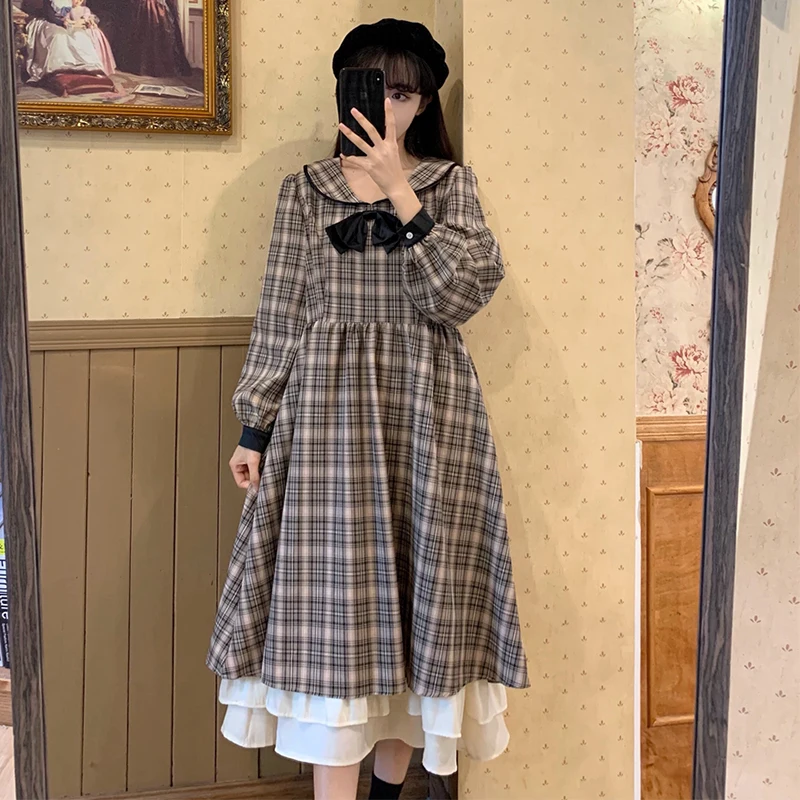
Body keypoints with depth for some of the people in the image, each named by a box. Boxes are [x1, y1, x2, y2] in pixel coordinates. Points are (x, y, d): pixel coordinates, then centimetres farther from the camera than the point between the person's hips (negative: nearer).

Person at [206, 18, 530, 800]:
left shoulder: (451, 184, 7)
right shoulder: (306, 188, 7)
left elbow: (460, 294, -8)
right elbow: (280, 314, 5)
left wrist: (400, 192, -12)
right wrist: (255, 427, 1)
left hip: (426, 414, 1)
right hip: (329, 410, 0)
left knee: (415, 591, 7)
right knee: (333, 600, -1)